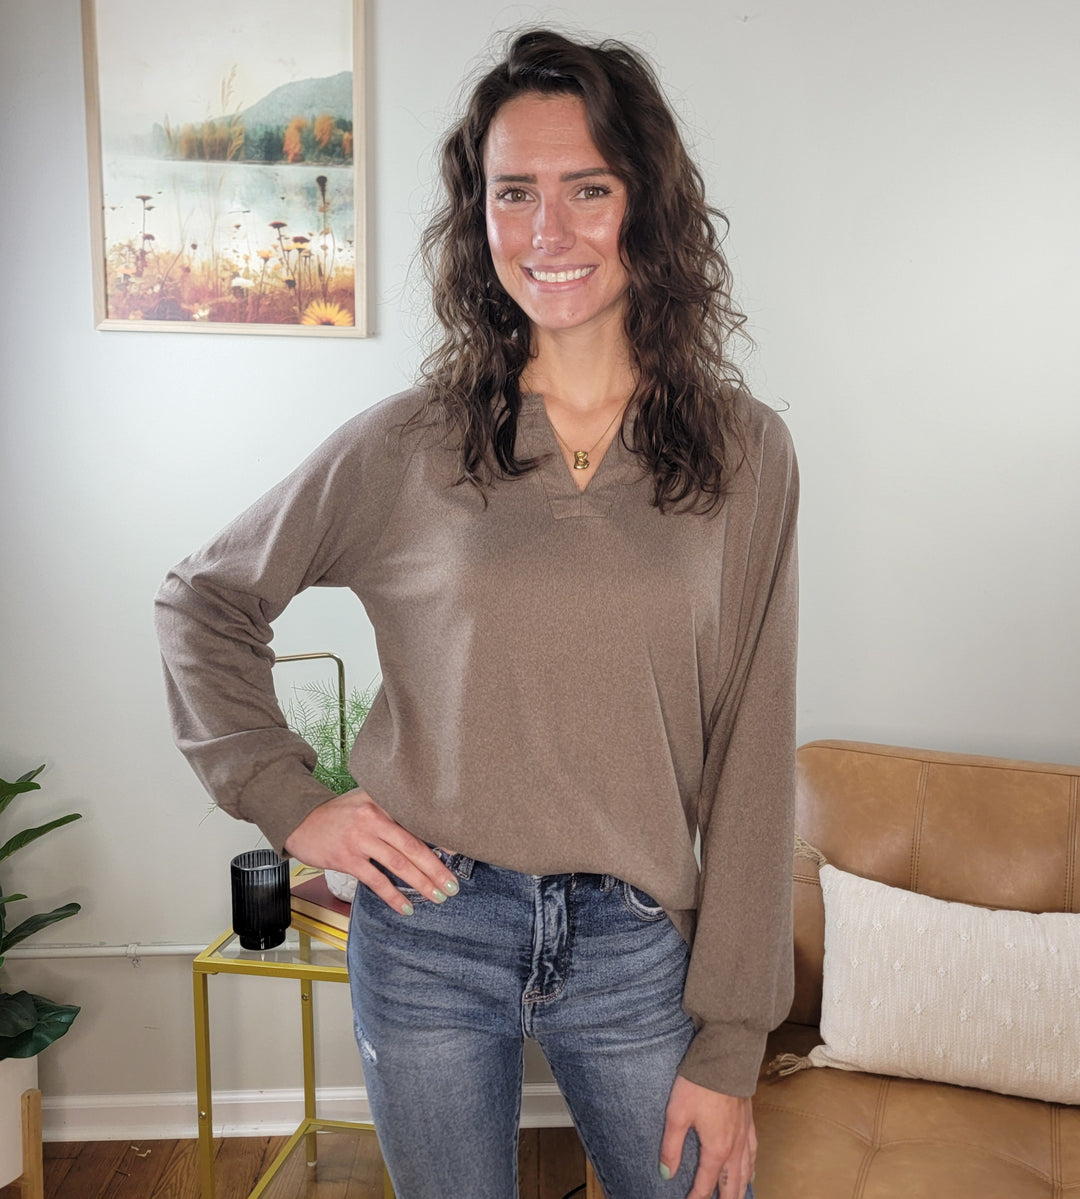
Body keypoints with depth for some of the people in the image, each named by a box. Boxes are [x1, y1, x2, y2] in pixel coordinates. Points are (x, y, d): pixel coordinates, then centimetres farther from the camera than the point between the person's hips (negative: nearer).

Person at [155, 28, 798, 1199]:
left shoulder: (743, 452, -4)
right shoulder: (408, 444, -5)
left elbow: (749, 760, -4)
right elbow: (201, 600, 7)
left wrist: (727, 1048, -4)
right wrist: (288, 800, -3)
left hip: (637, 945, 1)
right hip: (429, 936, 0)